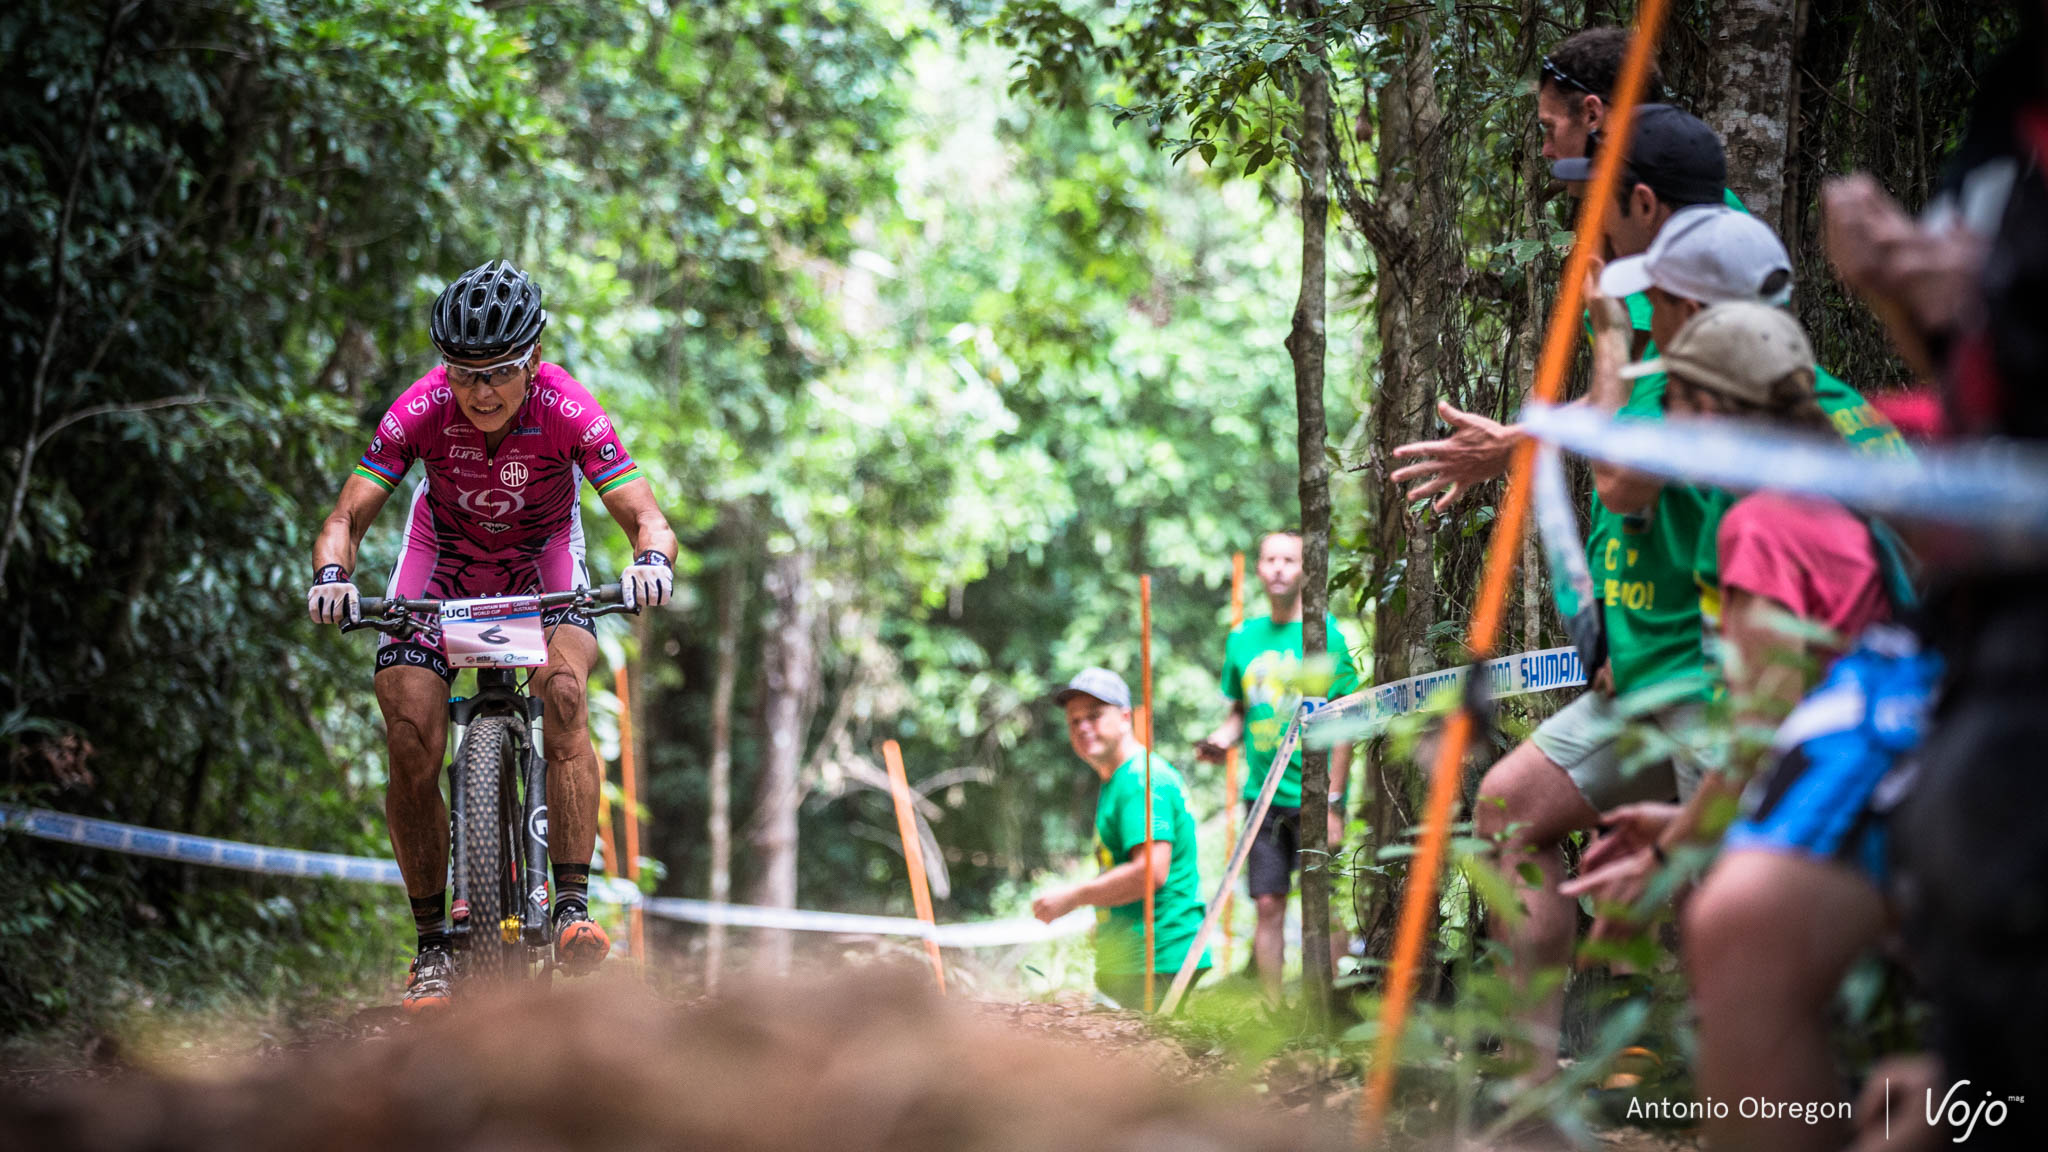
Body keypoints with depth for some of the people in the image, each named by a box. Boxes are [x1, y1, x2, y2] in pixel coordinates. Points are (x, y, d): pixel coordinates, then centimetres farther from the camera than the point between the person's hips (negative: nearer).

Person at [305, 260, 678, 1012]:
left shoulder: (567, 411, -29)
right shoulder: (420, 410, -27)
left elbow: (645, 517, -31)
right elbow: (347, 518, -25)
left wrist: (650, 560, -53)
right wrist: (332, 574, -46)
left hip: (541, 558, -1)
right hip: (444, 559, 1)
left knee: (563, 689, -30)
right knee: (411, 744, -15)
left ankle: (573, 910, -29)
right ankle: (433, 948, -1)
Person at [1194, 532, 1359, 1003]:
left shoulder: (1324, 633, -5)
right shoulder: (1243, 638, 9)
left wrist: (1332, 800, -12)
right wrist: (1221, 739, -2)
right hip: (1262, 797, 4)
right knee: (1268, 905, 4)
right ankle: (1273, 1009, 10)